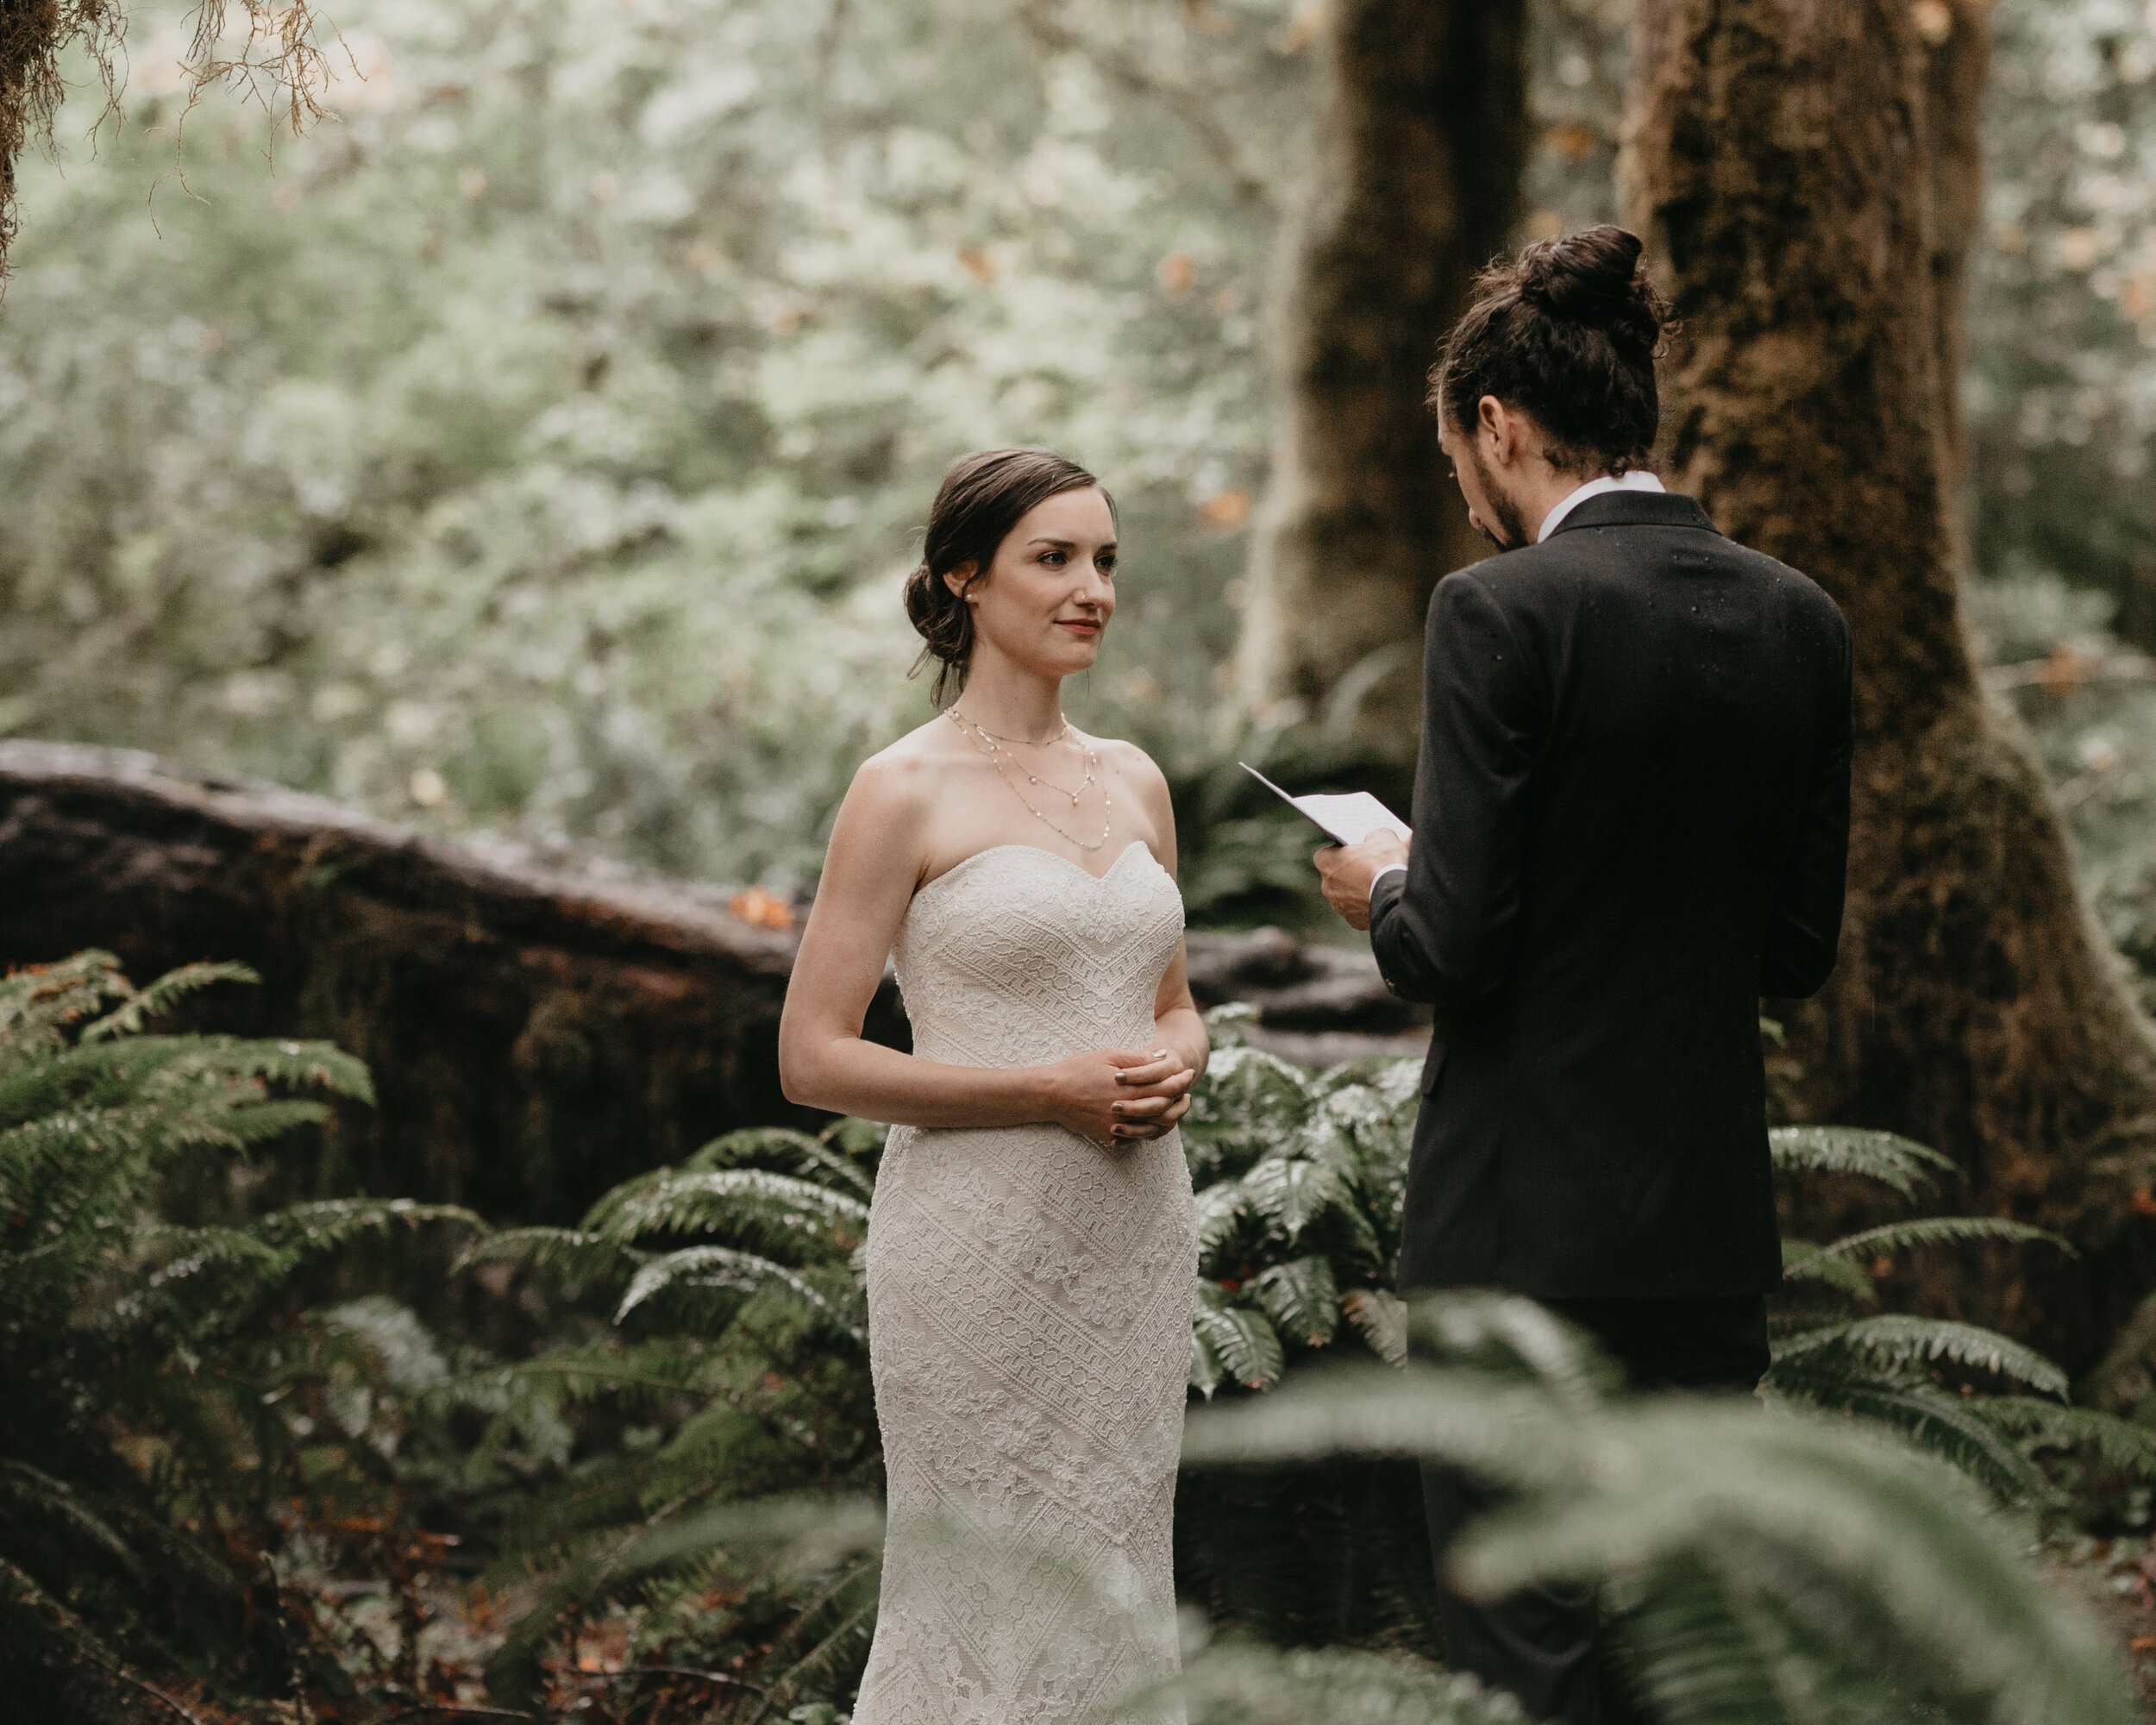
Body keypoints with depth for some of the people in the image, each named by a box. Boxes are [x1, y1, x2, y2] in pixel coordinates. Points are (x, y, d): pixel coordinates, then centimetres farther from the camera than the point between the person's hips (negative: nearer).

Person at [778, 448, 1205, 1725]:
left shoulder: (1134, 782, 11)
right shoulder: (905, 793, -7)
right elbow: (814, 1059, -9)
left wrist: (1176, 1068, -2)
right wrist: (1049, 1092, -16)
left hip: (1137, 1236, 6)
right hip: (983, 1235, -6)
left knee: (1115, 1580, 10)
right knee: (986, 1593, 0)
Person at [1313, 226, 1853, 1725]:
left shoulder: (1504, 609, -13)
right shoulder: (1801, 619, 5)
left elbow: (1460, 948, -15)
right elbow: (1799, 950, 9)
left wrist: (1384, 894, 6)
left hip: (1525, 1219, -6)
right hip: (1715, 1222, 6)